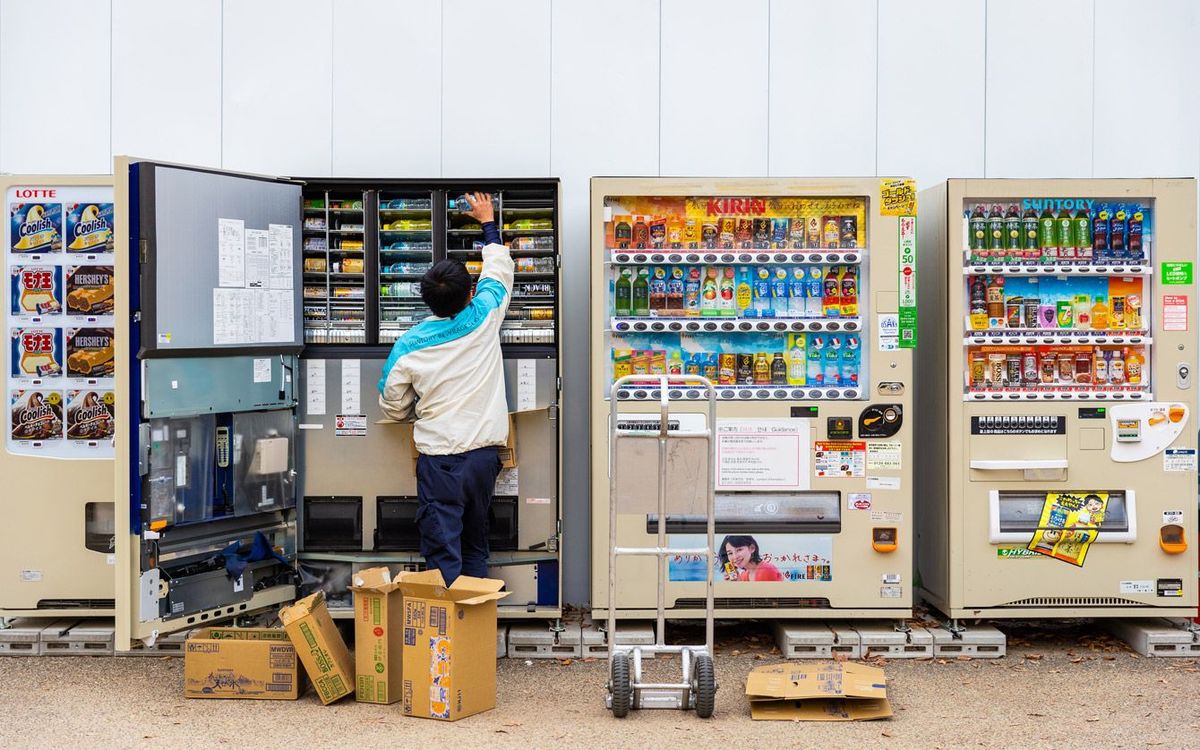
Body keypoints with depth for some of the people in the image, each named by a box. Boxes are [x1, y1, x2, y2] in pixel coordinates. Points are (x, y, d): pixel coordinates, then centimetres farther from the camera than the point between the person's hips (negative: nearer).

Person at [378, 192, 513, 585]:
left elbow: (393, 406, 6)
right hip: (483, 453, 3)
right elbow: (498, 272, 14)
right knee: (476, 545, 17)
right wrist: (488, 222, 28)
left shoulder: (408, 346, -7)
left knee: (443, 556, 1)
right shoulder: (484, 319, -6)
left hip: (438, 458, -3)